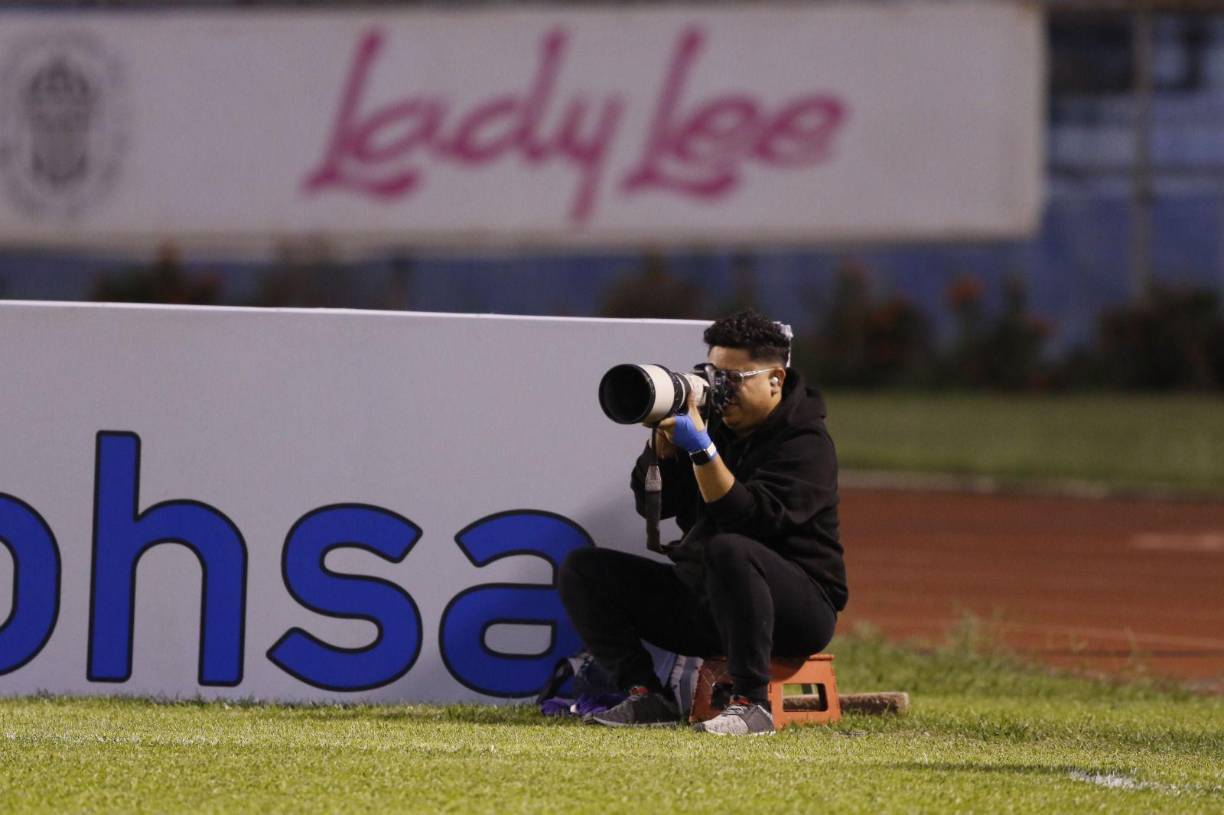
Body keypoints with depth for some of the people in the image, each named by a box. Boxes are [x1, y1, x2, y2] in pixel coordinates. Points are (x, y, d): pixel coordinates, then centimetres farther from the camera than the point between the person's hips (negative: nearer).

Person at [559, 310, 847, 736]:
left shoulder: (805, 442, -11)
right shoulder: (714, 421, 9)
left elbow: (753, 518, -27)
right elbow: (652, 503, 6)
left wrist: (702, 449, -32)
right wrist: (665, 436, -9)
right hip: (700, 597, 7)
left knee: (729, 551, -40)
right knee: (582, 569, 0)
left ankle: (751, 703, -35)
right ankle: (646, 696, -11)